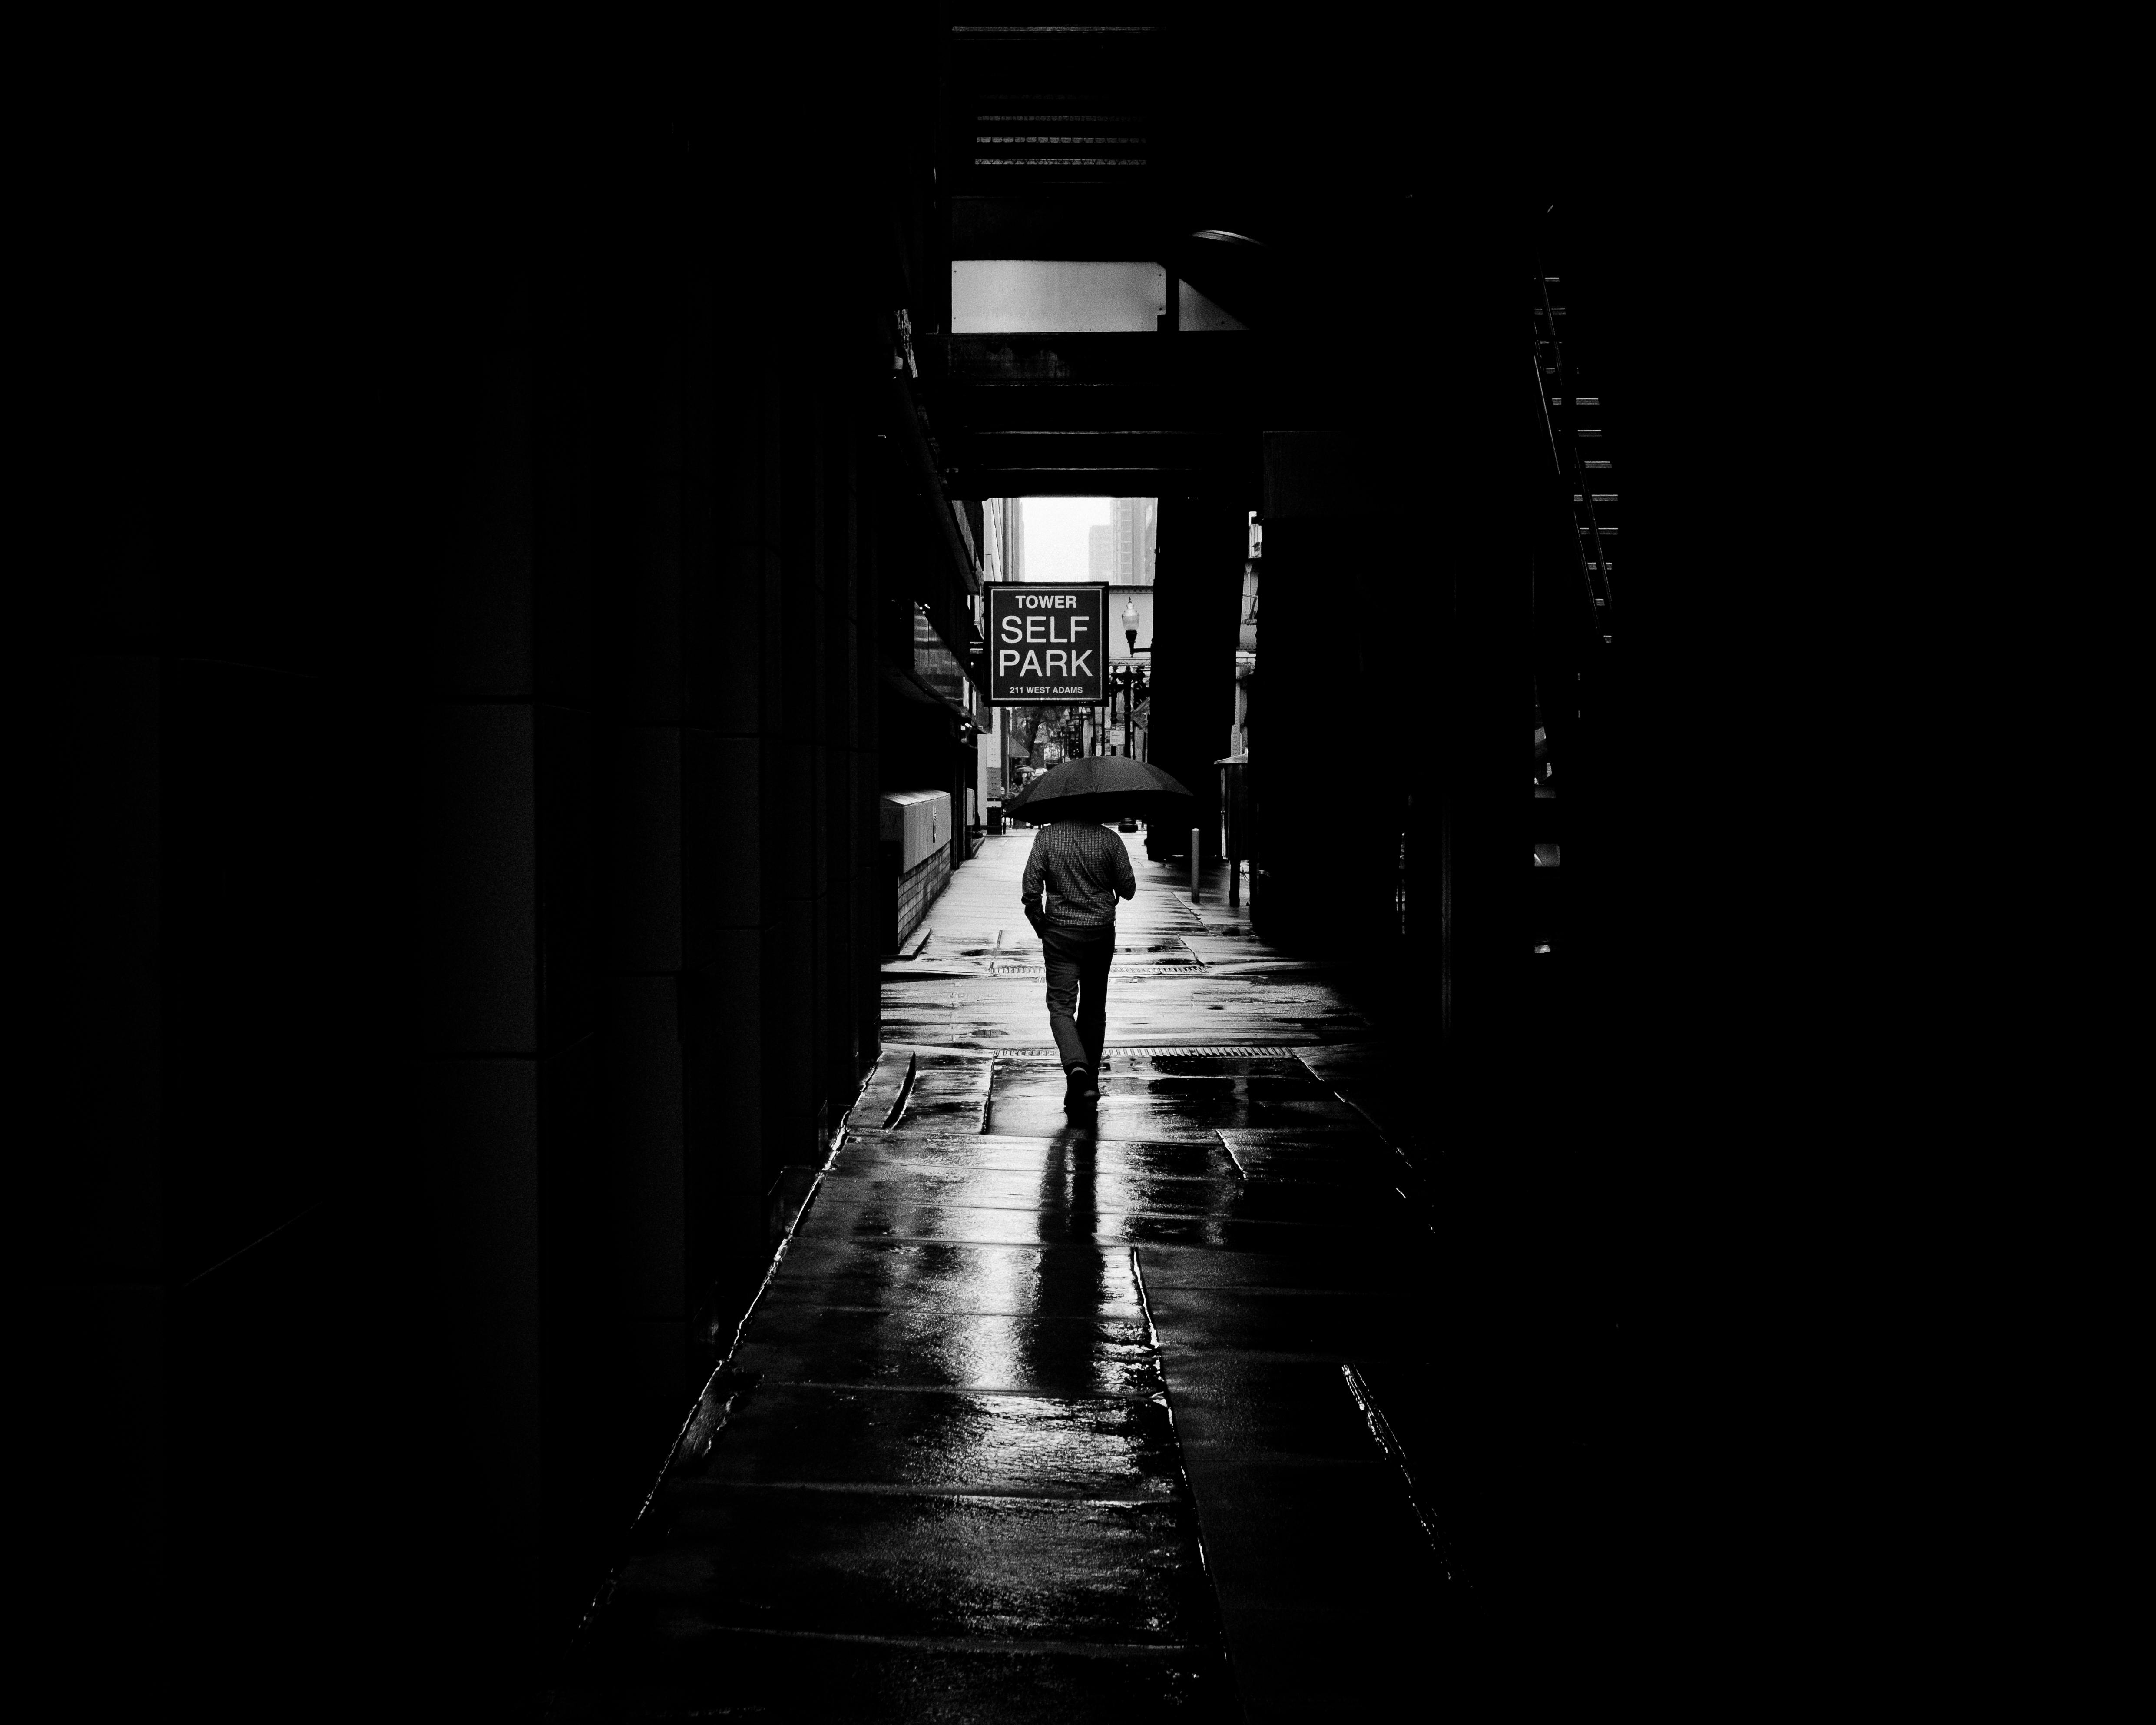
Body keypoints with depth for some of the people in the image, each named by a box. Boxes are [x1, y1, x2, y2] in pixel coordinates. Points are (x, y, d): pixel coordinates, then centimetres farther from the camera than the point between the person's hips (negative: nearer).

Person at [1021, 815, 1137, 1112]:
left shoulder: (1046, 837, -7)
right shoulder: (1110, 840, -4)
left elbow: (1032, 888, -10)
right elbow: (1128, 890, 1)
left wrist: (1039, 925, 4)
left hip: (1060, 932, -2)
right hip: (1101, 933, 2)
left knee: (1061, 1005, -1)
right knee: (1094, 1008, 14)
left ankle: (1076, 1066, -27)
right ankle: (1089, 1083, 18)